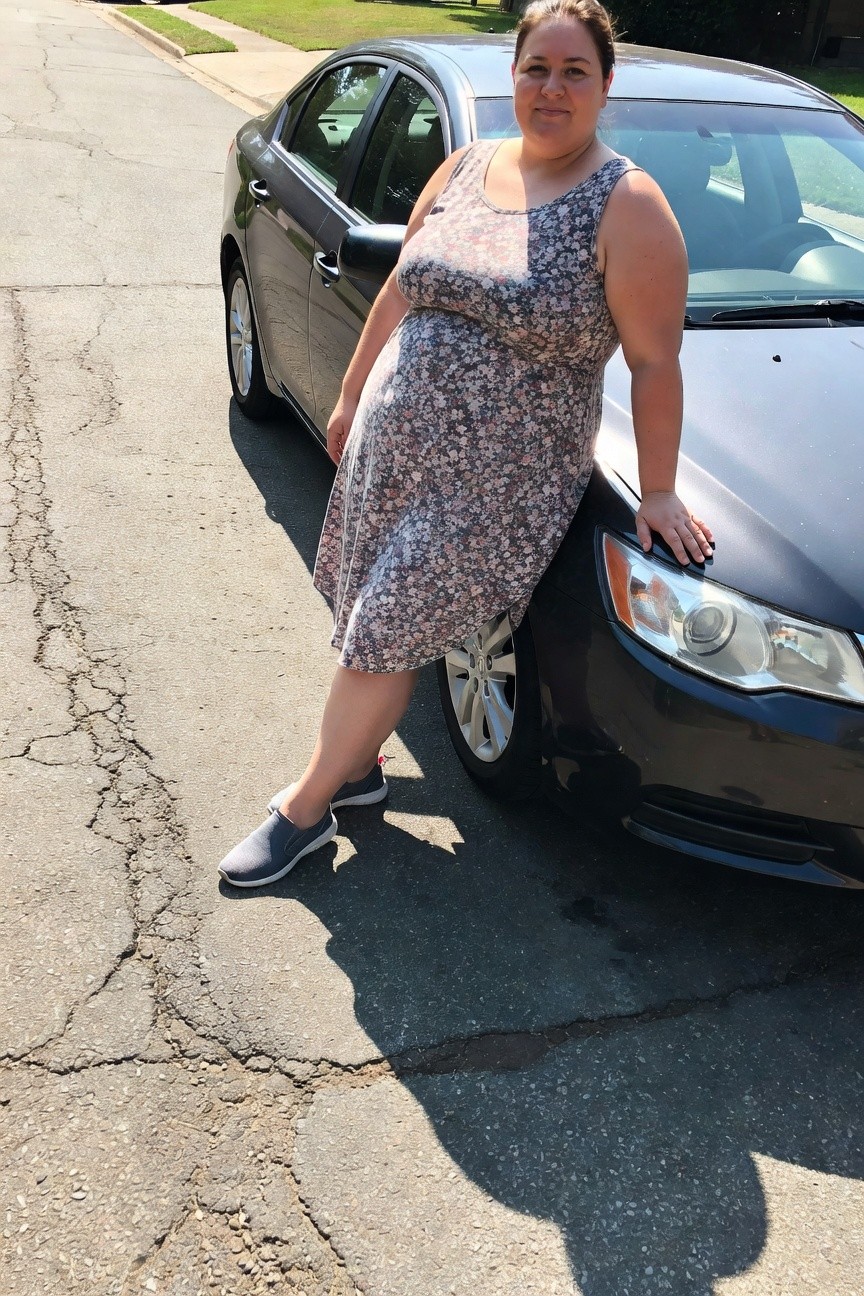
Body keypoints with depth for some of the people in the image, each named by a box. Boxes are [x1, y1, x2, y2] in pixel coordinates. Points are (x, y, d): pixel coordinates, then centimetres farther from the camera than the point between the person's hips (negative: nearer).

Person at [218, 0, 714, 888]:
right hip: (392, 441, 6)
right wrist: (352, 396, 18)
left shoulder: (626, 207, -11)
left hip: (497, 481, -5)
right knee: (371, 620, 13)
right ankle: (357, 765, 35)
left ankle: (304, 809, 16)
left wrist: (657, 492, -9)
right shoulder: (465, 167, 7)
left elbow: (655, 362, -10)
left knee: (385, 639, -1)